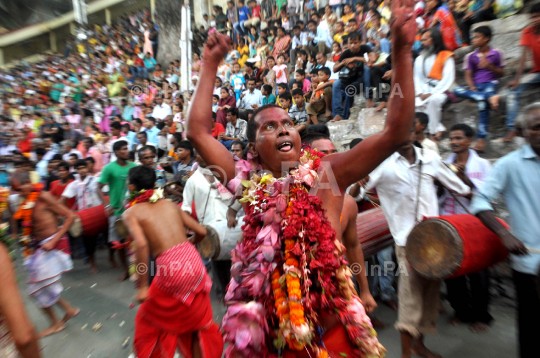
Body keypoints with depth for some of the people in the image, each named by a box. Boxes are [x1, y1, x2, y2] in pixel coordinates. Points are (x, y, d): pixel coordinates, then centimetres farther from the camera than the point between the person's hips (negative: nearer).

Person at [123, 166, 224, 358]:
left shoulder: (130, 213, 3)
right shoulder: (170, 204, 13)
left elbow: (141, 244, -17)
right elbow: (201, 231, 12)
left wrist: (142, 286, -11)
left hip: (170, 267, -4)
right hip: (193, 258, 4)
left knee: (149, 320, 28)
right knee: (199, 319, 26)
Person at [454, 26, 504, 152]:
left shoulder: (496, 54, 7)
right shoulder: (470, 56, 11)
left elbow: (501, 73, 9)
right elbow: (468, 75, 5)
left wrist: (489, 66, -9)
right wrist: (472, 87, -14)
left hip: (490, 84, -3)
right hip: (476, 86, 3)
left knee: (483, 103, -34)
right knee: (457, 90, -29)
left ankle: (481, 138, -35)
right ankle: (490, 97, -40)